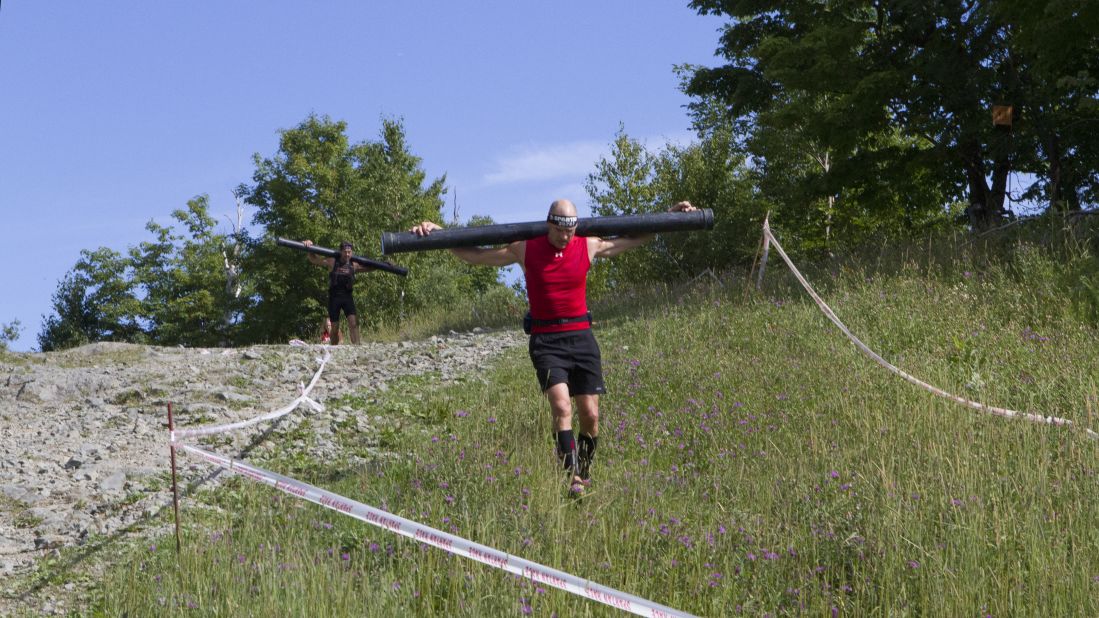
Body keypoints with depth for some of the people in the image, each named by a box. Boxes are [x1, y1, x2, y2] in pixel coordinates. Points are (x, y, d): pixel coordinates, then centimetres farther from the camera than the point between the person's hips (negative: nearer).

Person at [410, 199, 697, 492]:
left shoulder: (590, 246, 5)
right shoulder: (525, 250, -1)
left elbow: (637, 238, 18)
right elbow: (473, 255, 5)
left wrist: (671, 214, 17)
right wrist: (438, 234, -3)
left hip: (582, 337, 3)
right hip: (546, 341, -2)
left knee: (590, 415, 2)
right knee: (562, 407, -20)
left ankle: (585, 474, 22)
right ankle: (572, 477, -22)